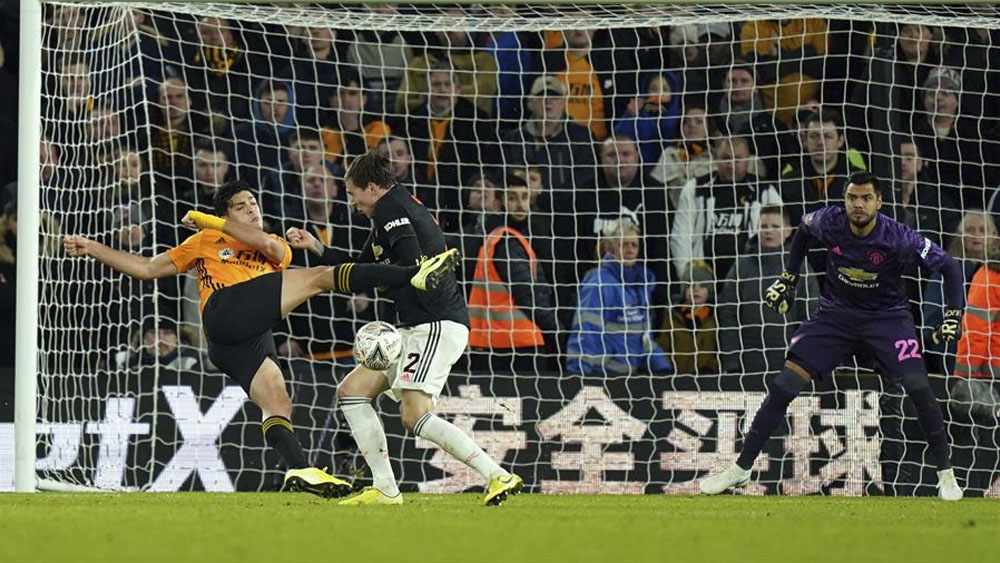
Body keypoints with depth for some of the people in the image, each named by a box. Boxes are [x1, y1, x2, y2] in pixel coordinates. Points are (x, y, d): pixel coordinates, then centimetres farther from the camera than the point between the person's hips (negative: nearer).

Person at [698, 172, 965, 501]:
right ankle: (741, 469, -1)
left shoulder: (898, 238, -22)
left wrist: (953, 316, -19)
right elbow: (803, 230, 10)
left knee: (917, 385, -19)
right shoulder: (829, 222, -15)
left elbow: (948, 267, -11)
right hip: (836, 313, 2)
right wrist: (788, 279, 10)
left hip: (887, 316, -2)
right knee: (785, 383, -9)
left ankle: (945, 473, -2)